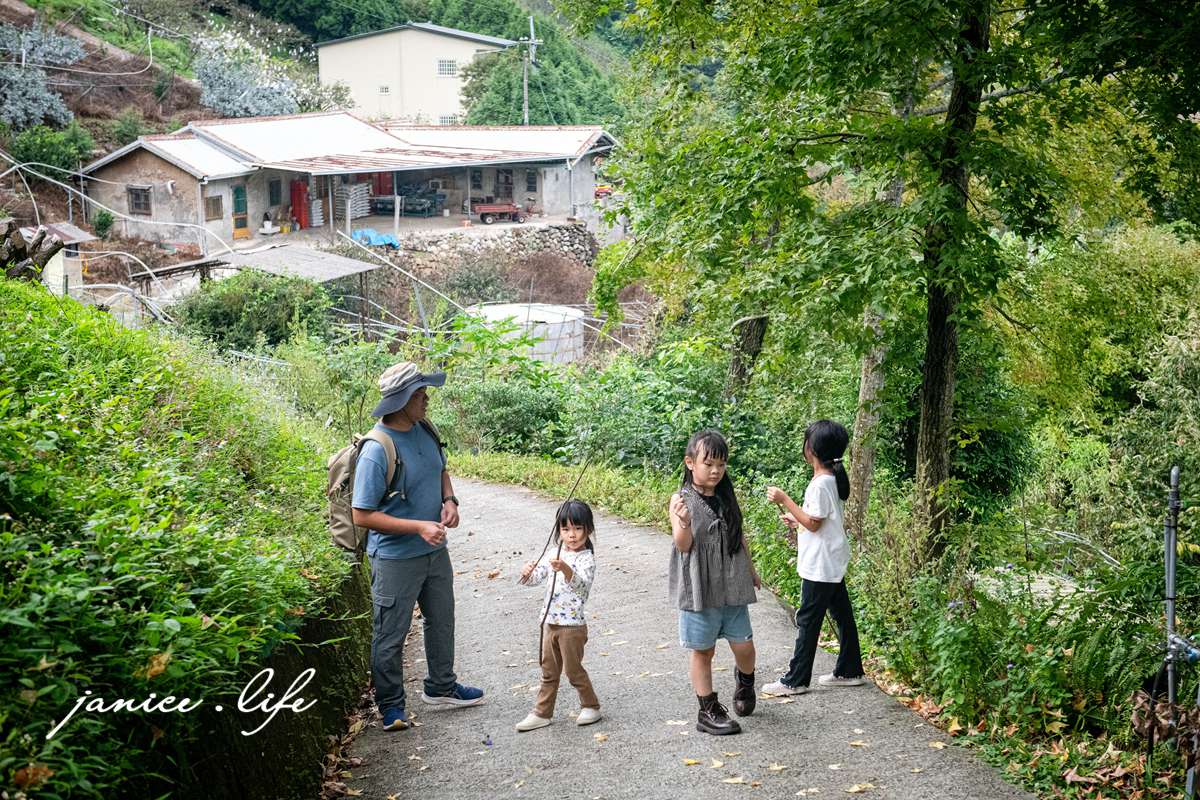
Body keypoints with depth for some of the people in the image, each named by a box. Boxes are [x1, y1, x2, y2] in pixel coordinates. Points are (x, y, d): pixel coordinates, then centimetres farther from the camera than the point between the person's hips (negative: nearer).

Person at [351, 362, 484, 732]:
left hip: (435, 551, 8)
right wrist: (418, 527, -27)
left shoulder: (424, 430, -3)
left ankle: (441, 687, 42)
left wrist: (449, 500, -5)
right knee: (391, 635, 6)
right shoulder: (377, 451, -26)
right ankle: (391, 705, 24)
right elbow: (362, 515, -23)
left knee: (441, 622, 22)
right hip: (396, 559, -8)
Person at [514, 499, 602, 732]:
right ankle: (542, 713, 22)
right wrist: (528, 573, -16)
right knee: (549, 671, 14)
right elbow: (535, 579, 7)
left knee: (573, 669, 5)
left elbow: (581, 583, -32)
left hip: (572, 625, -6)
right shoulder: (555, 555, 7)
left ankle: (591, 706, 23)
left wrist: (565, 569, -51)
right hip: (549, 622, 7)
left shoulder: (586, 558, -14)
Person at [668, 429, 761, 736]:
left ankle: (745, 684, 36)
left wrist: (751, 571, 24)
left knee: (743, 645, 4)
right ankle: (708, 711, 17)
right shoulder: (681, 500, -8)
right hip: (699, 589, -4)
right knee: (703, 650, 5)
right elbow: (683, 545, -16)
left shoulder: (727, 497, 6)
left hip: (732, 587, 4)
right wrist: (684, 524, -36)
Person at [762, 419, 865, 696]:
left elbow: (813, 524, -19)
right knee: (842, 614, 14)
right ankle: (849, 671, 23)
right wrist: (797, 519, 13)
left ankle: (795, 680, 3)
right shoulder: (831, 478, 8)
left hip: (820, 566, -10)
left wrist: (784, 500, -19)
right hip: (831, 563, 10)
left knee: (807, 620, -3)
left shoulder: (821, 484, -21)